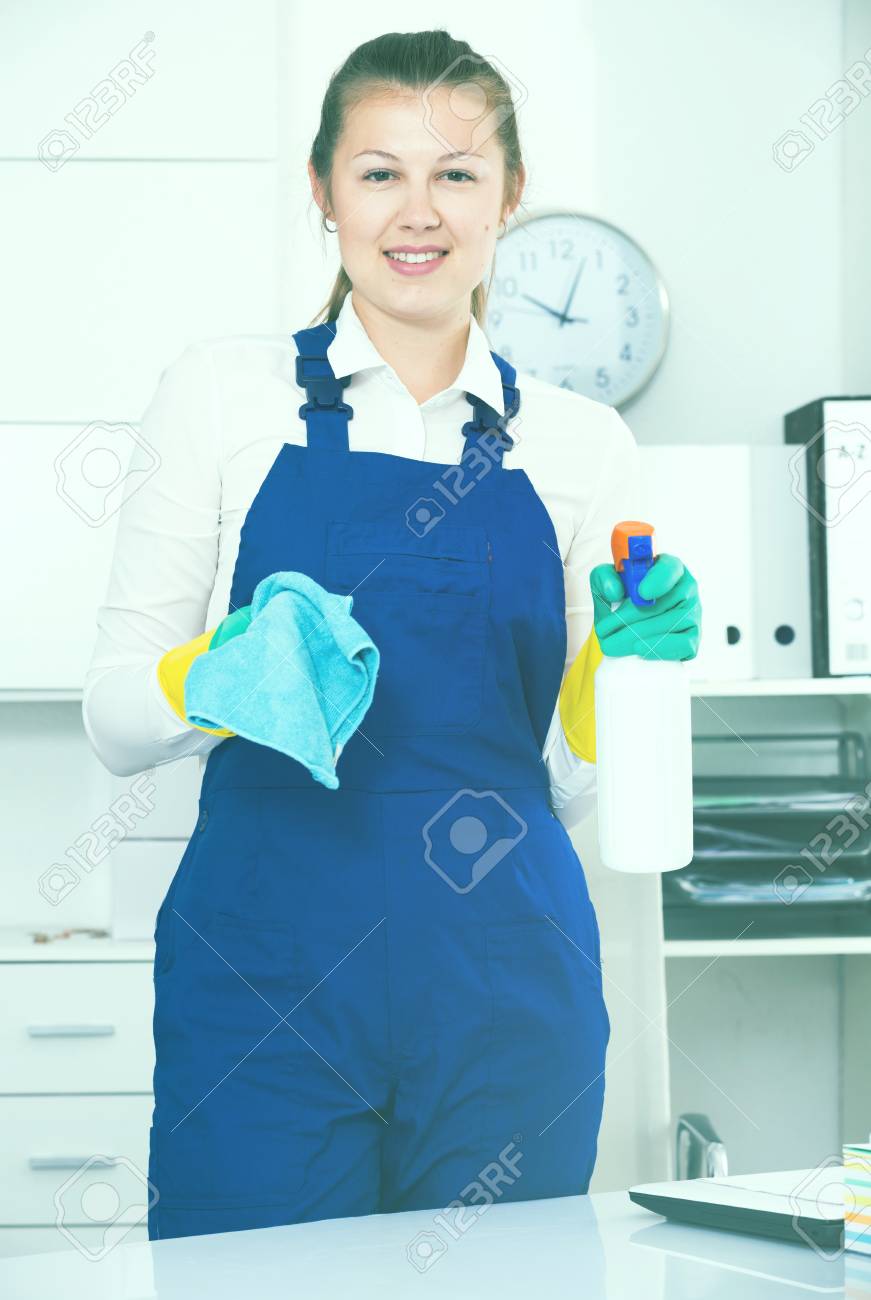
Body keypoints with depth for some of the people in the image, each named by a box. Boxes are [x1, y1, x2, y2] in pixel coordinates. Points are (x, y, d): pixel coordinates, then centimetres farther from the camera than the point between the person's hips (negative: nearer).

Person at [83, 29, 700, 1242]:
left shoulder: (582, 443, 8)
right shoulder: (226, 391, 3)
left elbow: (572, 772, 12)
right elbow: (115, 719, 3)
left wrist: (620, 658, -7)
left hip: (508, 987, 2)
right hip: (265, 971, -2)